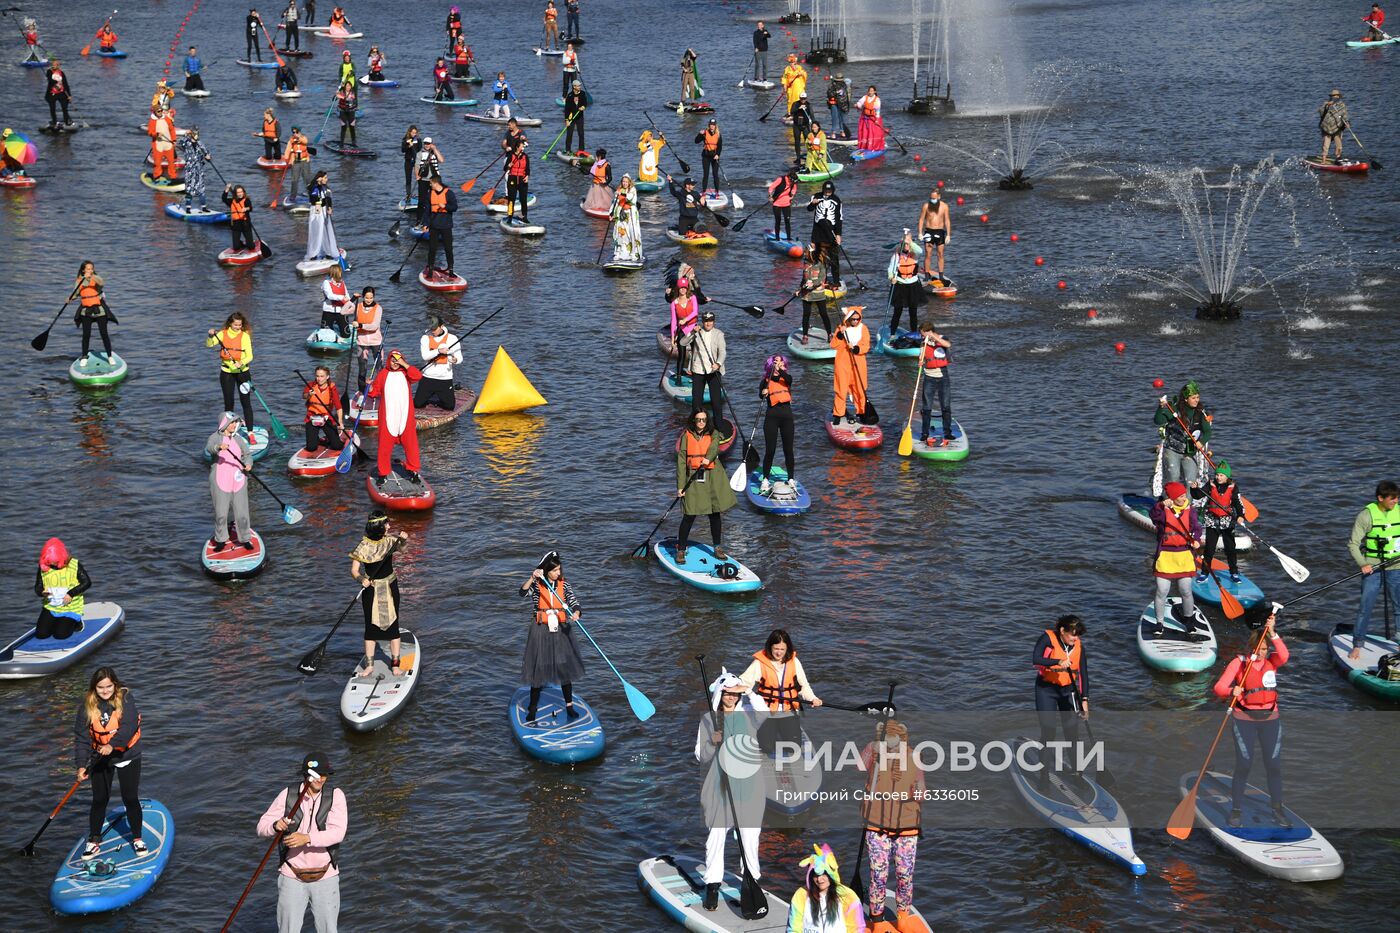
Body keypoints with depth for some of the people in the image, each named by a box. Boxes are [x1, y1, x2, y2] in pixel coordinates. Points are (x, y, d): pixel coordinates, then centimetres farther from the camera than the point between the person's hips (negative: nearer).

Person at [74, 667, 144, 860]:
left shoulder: (125, 698, -15)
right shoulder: (87, 705, -9)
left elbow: (129, 725, -27)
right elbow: (81, 737, -7)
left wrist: (112, 744, -41)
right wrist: (81, 765, -14)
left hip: (127, 756, -2)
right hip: (100, 759, 2)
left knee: (130, 799, 3)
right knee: (99, 800, 7)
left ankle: (137, 839, 20)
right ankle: (94, 842, 20)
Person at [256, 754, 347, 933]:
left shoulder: (336, 795, -11)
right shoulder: (288, 794, -8)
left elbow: (337, 833, -22)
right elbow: (262, 827, -7)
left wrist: (307, 838, -36)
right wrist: (275, 825, -31)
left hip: (325, 877, 0)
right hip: (292, 877, 0)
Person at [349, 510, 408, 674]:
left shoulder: (390, 540, -1)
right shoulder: (363, 546, -11)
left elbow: (402, 543, -15)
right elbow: (354, 570, -13)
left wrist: (404, 538, -38)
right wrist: (362, 579, -33)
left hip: (390, 588, 2)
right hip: (370, 589, -2)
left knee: (393, 626, 3)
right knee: (370, 627, 3)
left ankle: (395, 664, 9)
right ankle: (369, 664, 10)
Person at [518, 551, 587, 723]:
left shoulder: (564, 585, 0)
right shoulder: (536, 585, -5)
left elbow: (574, 603, -9)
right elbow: (523, 593, -24)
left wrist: (575, 614, -30)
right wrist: (532, 578, -38)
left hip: (561, 631, 2)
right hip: (540, 631, -2)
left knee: (565, 668, 7)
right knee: (538, 669, 3)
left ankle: (569, 705, 19)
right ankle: (533, 708, 15)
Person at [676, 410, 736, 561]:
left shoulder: (713, 434, 7)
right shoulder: (687, 436, 4)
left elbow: (714, 447, -15)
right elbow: (681, 461, 0)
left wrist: (708, 458, -38)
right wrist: (680, 486, -8)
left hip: (712, 478, 2)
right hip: (693, 478, -2)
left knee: (715, 514, 8)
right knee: (690, 515, -5)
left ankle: (718, 549, 20)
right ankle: (681, 550, 4)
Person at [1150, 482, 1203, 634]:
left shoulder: (1190, 510, 4)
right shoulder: (1162, 509, -5)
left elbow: (1196, 527, -9)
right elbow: (1153, 515, -27)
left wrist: (1196, 540, -28)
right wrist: (1162, 505, -46)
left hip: (1184, 556, 2)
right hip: (1165, 556, -2)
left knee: (1186, 591, 4)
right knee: (1162, 591, 0)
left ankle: (1188, 620, 27)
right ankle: (1160, 622, 17)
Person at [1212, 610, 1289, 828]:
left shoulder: (1272, 661, 2)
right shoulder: (1239, 662, -6)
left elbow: (1284, 656, -22)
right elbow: (1219, 687, -12)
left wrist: (1272, 633, -30)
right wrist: (1232, 691, -33)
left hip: (1270, 719, 3)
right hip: (1244, 720, -3)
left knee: (1274, 765, 4)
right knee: (1244, 765, -3)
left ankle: (1278, 810, 16)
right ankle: (1236, 811, 7)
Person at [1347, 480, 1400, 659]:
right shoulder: (1366, 515, -10)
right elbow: (1352, 544, -8)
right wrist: (1362, 564, -19)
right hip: (1372, 569, -4)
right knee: (1366, 608, -5)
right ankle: (1357, 646, 3)